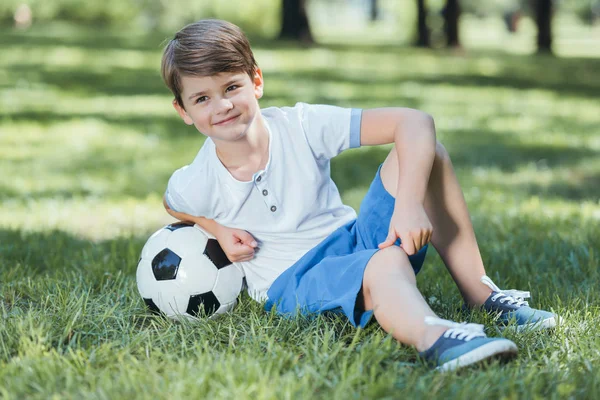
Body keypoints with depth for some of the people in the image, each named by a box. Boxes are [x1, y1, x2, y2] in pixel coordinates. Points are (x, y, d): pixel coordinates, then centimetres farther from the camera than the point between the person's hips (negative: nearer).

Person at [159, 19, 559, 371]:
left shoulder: (301, 126, -12)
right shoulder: (194, 186, -10)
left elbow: (415, 122, -17)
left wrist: (408, 206, -31)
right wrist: (218, 231, -3)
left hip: (355, 240, 3)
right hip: (294, 284, -3)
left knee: (426, 152, -19)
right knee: (385, 263, -39)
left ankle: (482, 295, -19)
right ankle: (434, 337, -74)